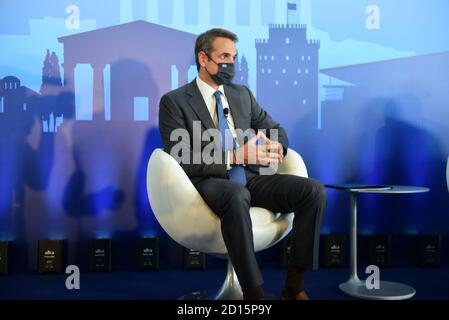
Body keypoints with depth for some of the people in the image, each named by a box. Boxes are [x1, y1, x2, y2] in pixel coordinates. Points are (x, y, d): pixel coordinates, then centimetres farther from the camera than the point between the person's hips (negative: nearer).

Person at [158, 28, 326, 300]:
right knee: (237, 195, -41)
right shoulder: (174, 101, -1)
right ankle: (254, 292, -31)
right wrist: (235, 156, -21)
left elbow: (275, 128, 23)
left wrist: (275, 146, -3)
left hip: (250, 178, 6)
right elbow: (182, 159, -11)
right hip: (208, 183, -5)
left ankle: (294, 285, -13)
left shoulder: (243, 94, 17)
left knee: (314, 190, -18)